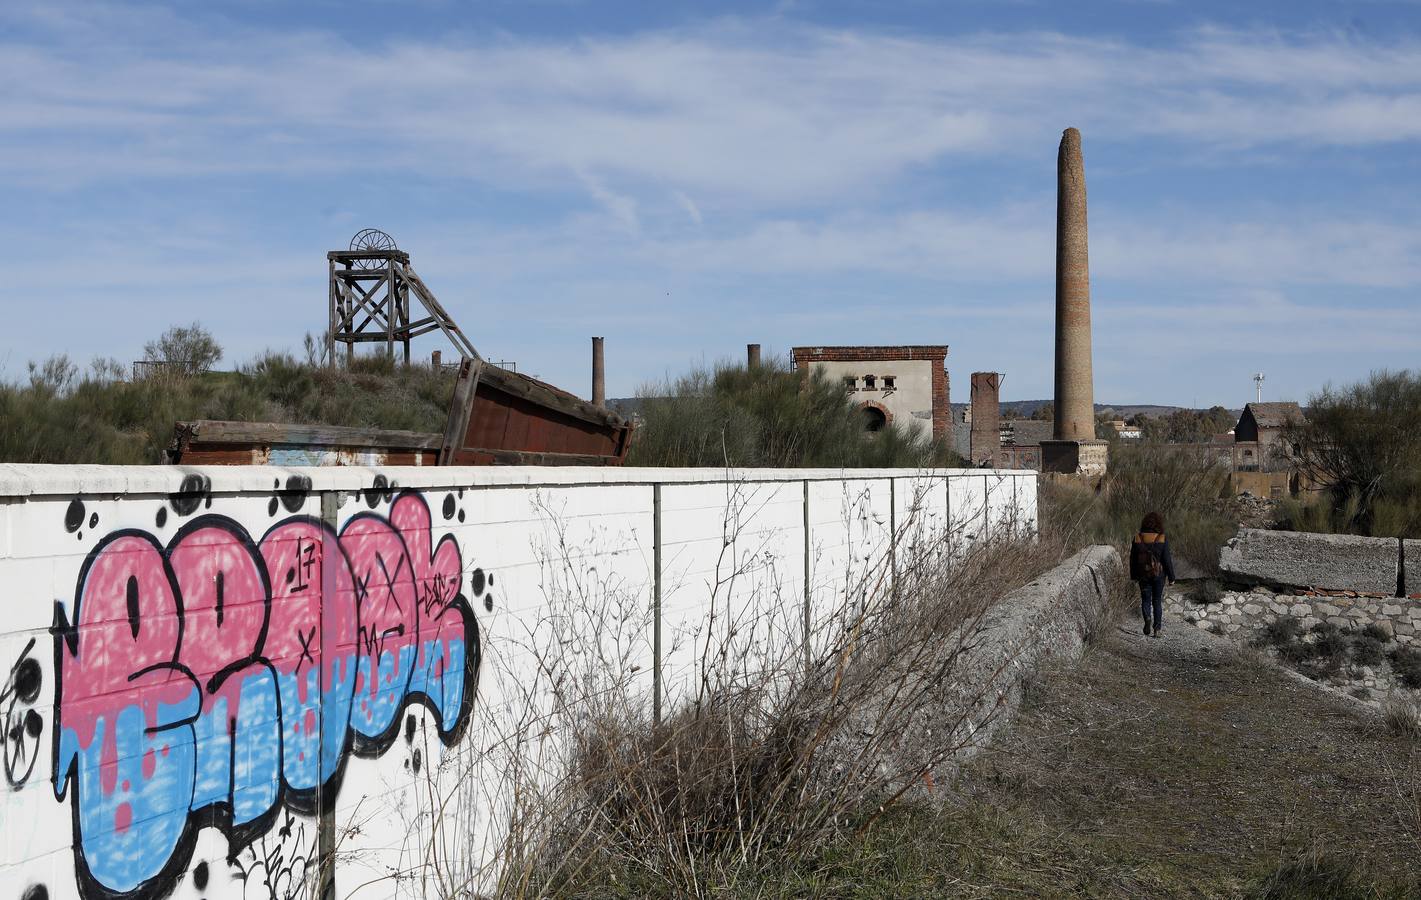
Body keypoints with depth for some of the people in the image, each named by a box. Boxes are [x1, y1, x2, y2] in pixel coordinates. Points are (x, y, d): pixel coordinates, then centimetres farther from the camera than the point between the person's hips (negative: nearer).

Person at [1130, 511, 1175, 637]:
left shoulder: (1137, 538, -5)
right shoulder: (1162, 539, -11)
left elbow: (1133, 559, 2)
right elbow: (1167, 559, -9)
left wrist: (1134, 576, 14)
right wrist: (1171, 577, 0)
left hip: (1143, 575, 1)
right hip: (1159, 574, -1)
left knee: (1145, 600, 12)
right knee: (1157, 601, 12)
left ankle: (1147, 618, -16)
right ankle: (1157, 628, 9)